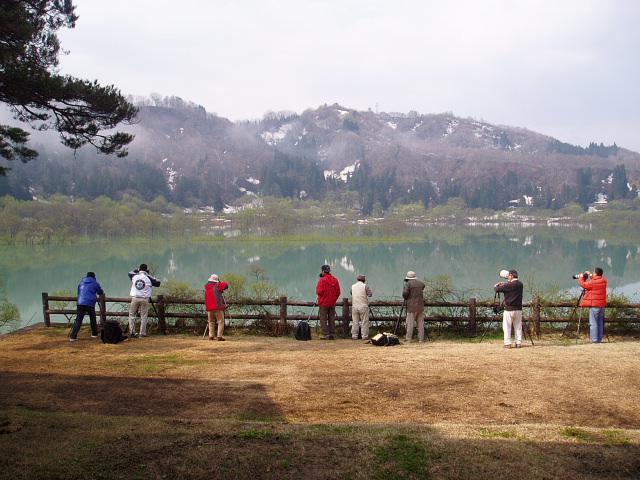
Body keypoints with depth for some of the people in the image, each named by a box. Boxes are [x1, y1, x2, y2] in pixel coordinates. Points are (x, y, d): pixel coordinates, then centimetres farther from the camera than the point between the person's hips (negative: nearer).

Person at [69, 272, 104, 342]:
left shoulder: (81, 282, 20)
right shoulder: (95, 283, 10)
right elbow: (101, 292, 23)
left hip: (80, 303, 2)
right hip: (90, 303, -2)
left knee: (78, 320, -2)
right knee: (92, 319, 17)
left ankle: (73, 336, -12)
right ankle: (94, 334, 26)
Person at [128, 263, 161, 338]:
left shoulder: (134, 276, 4)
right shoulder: (149, 278, -3)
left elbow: (130, 273, 26)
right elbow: (158, 282, 8)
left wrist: (137, 270, 35)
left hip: (135, 298, 2)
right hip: (145, 299, -2)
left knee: (132, 315, 13)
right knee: (143, 316, 4)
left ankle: (132, 332, 6)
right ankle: (142, 333, 3)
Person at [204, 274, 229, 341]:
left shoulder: (206, 286, 10)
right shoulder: (217, 286, -7)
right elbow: (226, 285, -3)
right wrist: (220, 282, 12)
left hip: (209, 307, 6)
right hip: (218, 307, -5)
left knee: (211, 322, 18)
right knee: (220, 321, -1)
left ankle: (211, 336, 12)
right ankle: (219, 336, -10)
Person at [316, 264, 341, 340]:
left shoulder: (322, 280, -13)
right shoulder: (335, 280, 6)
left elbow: (319, 291, -18)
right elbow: (338, 292, 7)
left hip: (323, 303, -6)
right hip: (332, 303, 6)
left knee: (323, 319, 0)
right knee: (331, 319, 10)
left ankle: (326, 334, -4)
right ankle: (331, 334, 11)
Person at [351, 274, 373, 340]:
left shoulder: (353, 286, 6)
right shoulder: (365, 286, -6)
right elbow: (370, 294, -2)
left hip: (354, 307, 4)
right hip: (363, 306, -4)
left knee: (355, 322, 9)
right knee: (364, 322, 1)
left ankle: (354, 335, 9)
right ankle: (365, 336, 0)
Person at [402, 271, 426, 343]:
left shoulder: (407, 284, -6)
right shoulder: (421, 283, 11)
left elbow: (405, 293, -16)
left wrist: (405, 298, 3)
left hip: (411, 307, -5)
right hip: (420, 306, 5)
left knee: (410, 323, -3)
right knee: (420, 323, 7)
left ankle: (408, 339, -3)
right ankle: (421, 339, 7)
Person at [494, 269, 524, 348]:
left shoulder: (508, 285, -15)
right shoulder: (520, 284, 4)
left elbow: (497, 289, -9)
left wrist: (496, 285, 14)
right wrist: (503, 284, 27)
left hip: (509, 310, -5)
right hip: (518, 310, 5)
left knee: (507, 327, 2)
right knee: (518, 327, 13)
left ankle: (507, 343, 0)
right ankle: (518, 343, 13)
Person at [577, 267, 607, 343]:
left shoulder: (592, 282, -15)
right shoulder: (604, 281, 6)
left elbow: (583, 284, -2)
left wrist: (581, 277, 13)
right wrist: (590, 276, 25)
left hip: (594, 305, -7)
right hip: (602, 305, 7)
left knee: (593, 323, -4)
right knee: (600, 323, 12)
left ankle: (595, 339, -7)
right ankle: (599, 339, 14)